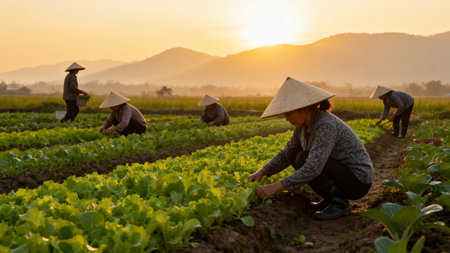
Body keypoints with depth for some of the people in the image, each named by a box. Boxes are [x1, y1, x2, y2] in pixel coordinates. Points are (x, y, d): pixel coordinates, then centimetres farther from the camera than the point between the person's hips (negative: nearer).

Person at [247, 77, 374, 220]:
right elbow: (286, 155, 9)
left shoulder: (326, 125, -28)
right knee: (295, 156, 3)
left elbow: (313, 168, -37)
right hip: (341, 173, 9)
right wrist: (262, 172, -6)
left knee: (304, 159, -24)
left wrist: (277, 186, -34)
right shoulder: (303, 126, 0)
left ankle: (340, 202, -10)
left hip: (358, 181, -9)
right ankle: (331, 198, 6)